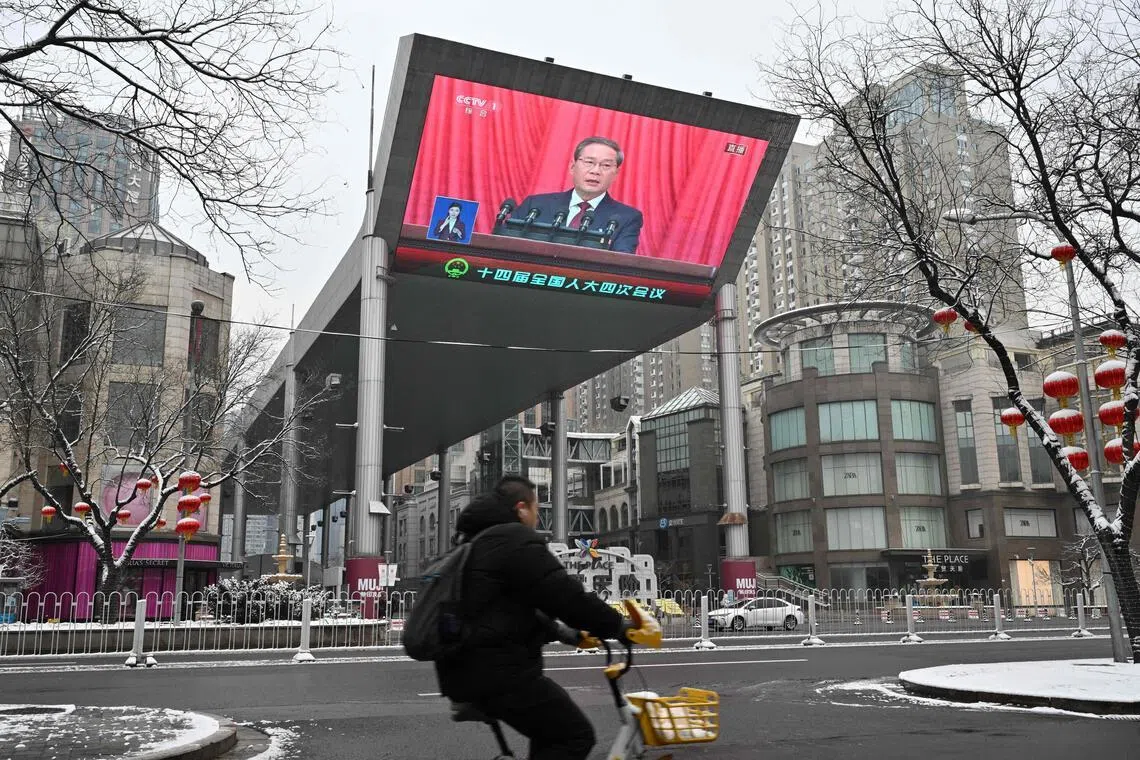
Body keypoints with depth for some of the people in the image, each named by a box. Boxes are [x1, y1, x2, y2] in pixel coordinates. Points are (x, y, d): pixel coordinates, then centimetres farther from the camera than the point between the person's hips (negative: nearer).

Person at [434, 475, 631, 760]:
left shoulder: (475, 544, 21)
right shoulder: (517, 542, -12)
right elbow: (567, 596, -16)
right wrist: (619, 626, -3)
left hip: (464, 671, 10)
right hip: (499, 672, -10)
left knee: (551, 729, 24)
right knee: (575, 736, -1)